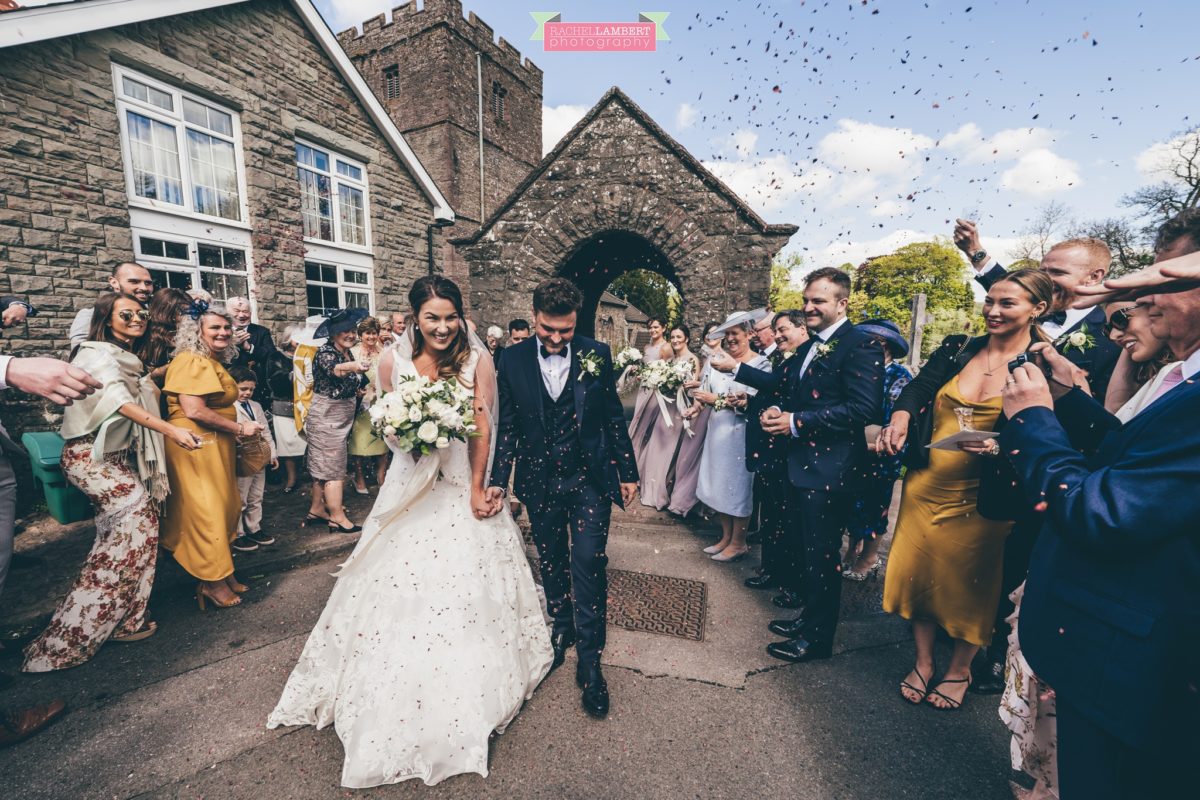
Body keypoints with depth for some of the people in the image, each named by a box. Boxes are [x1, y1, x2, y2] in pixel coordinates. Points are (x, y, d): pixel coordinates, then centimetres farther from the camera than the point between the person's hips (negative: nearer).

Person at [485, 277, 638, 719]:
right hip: (540, 481, 2)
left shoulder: (597, 354, -5)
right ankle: (561, 627, 42)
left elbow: (614, 417, 0)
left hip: (590, 479, -1)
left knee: (589, 562, -2)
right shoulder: (513, 359, -3)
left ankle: (589, 658, 16)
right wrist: (498, 479, -2)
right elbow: (506, 424, 2)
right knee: (552, 562, 18)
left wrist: (627, 472, 3)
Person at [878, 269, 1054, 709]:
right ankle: (923, 663, 35)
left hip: (981, 495, -3)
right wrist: (901, 415, -24)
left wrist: (998, 447, -26)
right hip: (925, 484, 3)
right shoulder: (956, 350, 4)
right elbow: (917, 388, -3)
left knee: (968, 581, 13)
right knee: (918, 571, 12)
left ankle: (959, 671, 39)